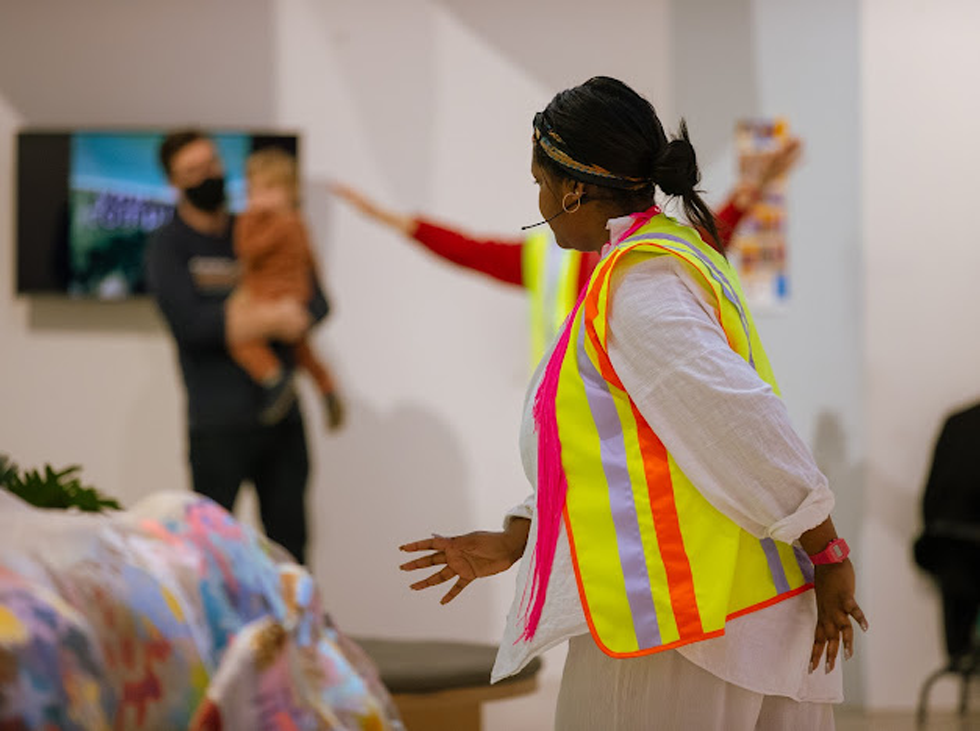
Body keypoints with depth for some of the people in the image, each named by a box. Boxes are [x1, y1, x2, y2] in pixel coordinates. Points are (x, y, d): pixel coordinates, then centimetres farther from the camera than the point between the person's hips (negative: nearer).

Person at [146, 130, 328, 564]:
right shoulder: (169, 245, 1)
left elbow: (318, 302, 6)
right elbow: (190, 323, -13)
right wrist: (273, 320, -15)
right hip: (219, 424, -4)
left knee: (289, 542, 3)